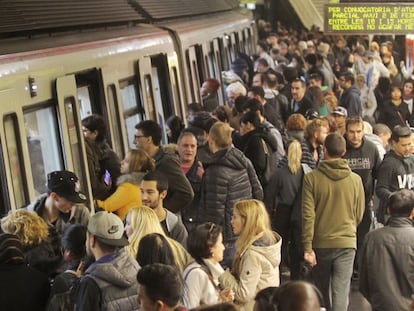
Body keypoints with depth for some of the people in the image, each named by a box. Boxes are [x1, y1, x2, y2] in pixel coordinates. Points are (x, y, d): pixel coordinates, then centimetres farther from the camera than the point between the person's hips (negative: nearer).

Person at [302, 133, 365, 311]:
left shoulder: (312, 178, -9)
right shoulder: (355, 180, -4)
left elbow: (308, 215, -12)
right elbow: (359, 215, 6)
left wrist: (307, 247, -8)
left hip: (321, 243, 0)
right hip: (347, 243, 0)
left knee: (322, 290, 20)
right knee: (341, 291, -1)